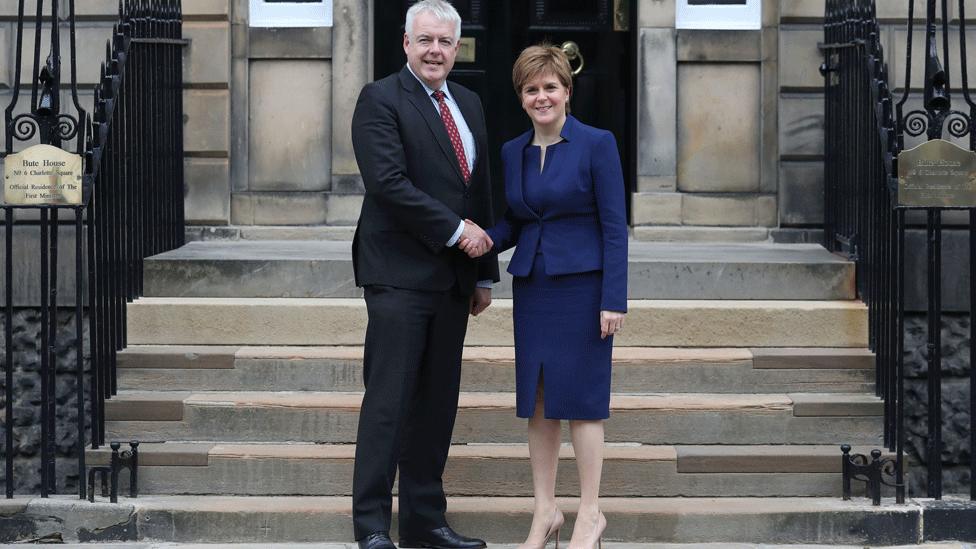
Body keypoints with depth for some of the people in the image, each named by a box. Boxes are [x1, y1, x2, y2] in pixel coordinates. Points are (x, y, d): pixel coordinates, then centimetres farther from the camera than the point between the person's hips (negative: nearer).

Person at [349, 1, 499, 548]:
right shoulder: (380, 100, -5)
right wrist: (456, 230, -13)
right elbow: (390, 183, -16)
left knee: (437, 403, 9)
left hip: (452, 277, 7)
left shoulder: (469, 103, 17)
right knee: (389, 400, -6)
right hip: (400, 274, -7)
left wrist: (484, 273, 17)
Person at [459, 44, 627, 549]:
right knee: (537, 400, 7)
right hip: (531, 286, 5)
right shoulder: (512, 152, 9)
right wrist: (486, 239, -6)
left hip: (582, 285, -5)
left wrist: (614, 299, -14)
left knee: (579, 398, -2)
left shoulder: (597, 144, -7)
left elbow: (614, 226, -9)